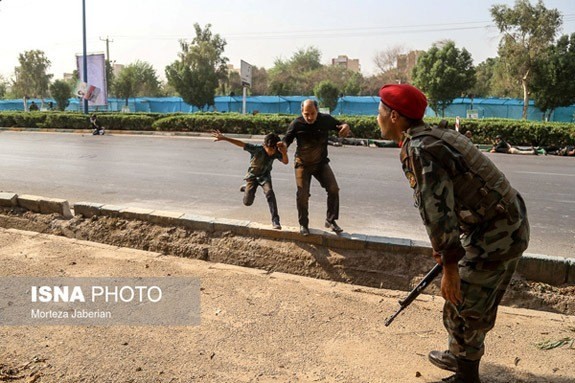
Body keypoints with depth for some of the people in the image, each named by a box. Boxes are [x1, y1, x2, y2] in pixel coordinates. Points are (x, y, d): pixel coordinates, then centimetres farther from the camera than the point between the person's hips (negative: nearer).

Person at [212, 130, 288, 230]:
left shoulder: (276, 153, -19)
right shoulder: (257, 149, -29)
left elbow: (286, 162, -25)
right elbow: (240, 143, -32)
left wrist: (284, 152, -46)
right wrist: (224, 138, -38)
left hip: (264, 176, 1)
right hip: (252, 175, -1)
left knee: (269, 192, -28)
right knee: (247, 202, -6)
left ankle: (275, 220, -21)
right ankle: (247, 189, 31)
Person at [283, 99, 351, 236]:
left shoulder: (326, 119, -12)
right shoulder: (296, 124, -16)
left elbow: (340, 127, 2)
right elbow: (286, 141, -7)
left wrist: (346, 127, -24)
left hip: (321, 162, 1)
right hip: (303, 164, -1)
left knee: (333, 189, -13)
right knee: (302, 195, -1)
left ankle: (330, 220, 5)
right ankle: (303, 224, 20)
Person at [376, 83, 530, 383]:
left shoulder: (418, 150, -20)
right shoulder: (435, 136, 10)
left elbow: (436, 210, -25)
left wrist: (450, 265, -19)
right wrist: (447, 248, 28)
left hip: (493, 237, -9)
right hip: (511, 226, 9)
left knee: (462, 311, 8)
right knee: (478, 306, 25)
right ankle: (461, 357, 45)